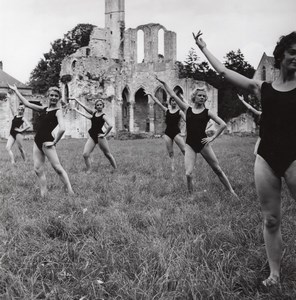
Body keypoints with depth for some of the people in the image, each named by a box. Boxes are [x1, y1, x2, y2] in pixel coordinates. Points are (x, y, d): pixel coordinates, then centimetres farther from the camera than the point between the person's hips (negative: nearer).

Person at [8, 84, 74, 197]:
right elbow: (27, 104, 22)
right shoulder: (43, 109, 14)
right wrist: (16, 91, 24)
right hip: (37, 141, 8)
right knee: (38, 169, 4)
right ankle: (43, 194, 11)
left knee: (58, 168, -10)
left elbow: (62, 129, -24)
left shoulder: (58, 111, -8)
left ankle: (70, 192, -8)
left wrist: (54, 142, -16)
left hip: (47, 141, -8)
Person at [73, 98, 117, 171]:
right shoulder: (93, 112, 11)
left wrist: (105, 134, -14)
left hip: (99, 136, -5)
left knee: (108, 155, 5)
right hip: (92, 136, 5)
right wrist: (75, 99, 13)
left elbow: (110, 126, -20)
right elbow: (84, 106, 13)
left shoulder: (103, 116, -6)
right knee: (85, 154, -10)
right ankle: (88, 171, -3)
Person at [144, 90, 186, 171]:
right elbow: (157, 102, 13)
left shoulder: (179, 112, 3)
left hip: (176, 132, -3)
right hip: (167, 133, 3)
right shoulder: (166, 110, 12)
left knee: (184, 150, -13)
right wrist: (151, 94, 12)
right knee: (170, 153, 2)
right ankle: (172, 169, 3)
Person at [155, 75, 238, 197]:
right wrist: (163, 83, 2)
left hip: (203, 143, 0)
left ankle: (231, 191, 20)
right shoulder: (187, 109, 7)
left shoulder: (207, 112, 3)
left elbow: (223, 124, 0)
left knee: (218, 170, 7)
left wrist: (212, 137, -5)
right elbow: (173, 95, 5)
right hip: (190, 144, 1)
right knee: (188, 174, -14)